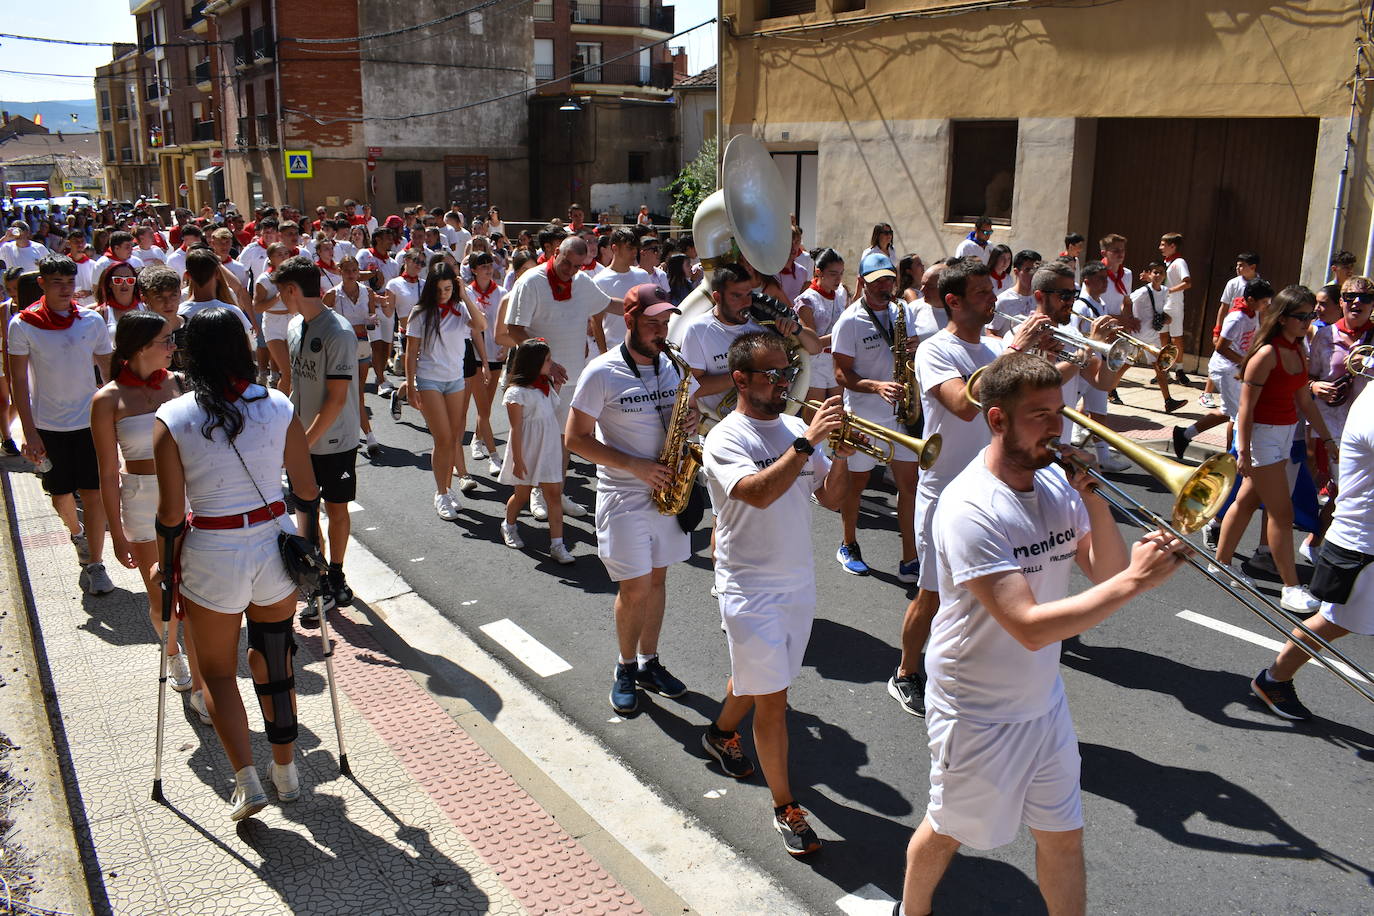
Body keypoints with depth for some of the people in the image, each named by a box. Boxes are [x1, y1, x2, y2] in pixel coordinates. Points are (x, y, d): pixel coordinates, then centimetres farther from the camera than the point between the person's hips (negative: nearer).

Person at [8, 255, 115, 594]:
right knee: (60, 494, 13)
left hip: (89, 420, 0)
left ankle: (94, 563, 7)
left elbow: (108, 372, 6)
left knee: (94, 492, -3)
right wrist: (29, 433, -9)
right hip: (48, 425, 0)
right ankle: (76, 532, 44)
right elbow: (18, 381, -5)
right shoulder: (23, 325, -7)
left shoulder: (92, 321, -2)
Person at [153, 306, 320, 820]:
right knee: (275, 663, 19)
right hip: (274, 546, 3)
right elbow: (307, 492, 1)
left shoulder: (172, 418, -11)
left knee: (217, 671, 18)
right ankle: (286, 773, 32)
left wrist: (163, 563, 8)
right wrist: (305, 538, 18)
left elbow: (171, 511, -9)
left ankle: (247, 783, 12)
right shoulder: (278, 407, -6)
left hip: (210, 558, -2)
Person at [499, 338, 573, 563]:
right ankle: (508, 526, 42)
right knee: (522, 494, 13)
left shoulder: (546, 384, 4)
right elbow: (516, 429, -17)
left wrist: (558, 380, 10)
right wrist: (518, 460, -17)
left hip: (548, 449, 6)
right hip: (527, 451, -6)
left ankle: (557, 545, 2)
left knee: (554, 494, 0)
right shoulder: (517, 392, -18)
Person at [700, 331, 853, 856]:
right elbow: (759, 493, -32)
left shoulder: (795, 429, 5)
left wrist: (841, 458, -12)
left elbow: (831, 499, 5)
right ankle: (785, 808, 12)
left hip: (799, 582, 7)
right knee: (772, 698, -3)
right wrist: (808, 443, -31)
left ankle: (721, 734, 52)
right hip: (751, 586, -6)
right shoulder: (725, 439, -14)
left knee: (758, 677, 24)